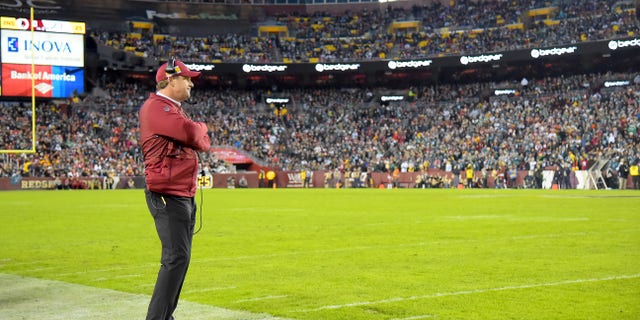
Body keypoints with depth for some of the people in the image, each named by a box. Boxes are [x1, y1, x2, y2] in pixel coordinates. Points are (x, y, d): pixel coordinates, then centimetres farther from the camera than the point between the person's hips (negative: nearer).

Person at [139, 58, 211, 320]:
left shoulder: (175, 110, 21)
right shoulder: (156, 107, -11)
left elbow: (204, 143, 15)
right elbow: (191, 133, -23)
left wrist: (197, 133, -7)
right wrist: (201, 127, -2)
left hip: (186, 196, 10)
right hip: (167, 196, -10)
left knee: (180, 258, 12)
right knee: (177, 257, -17)